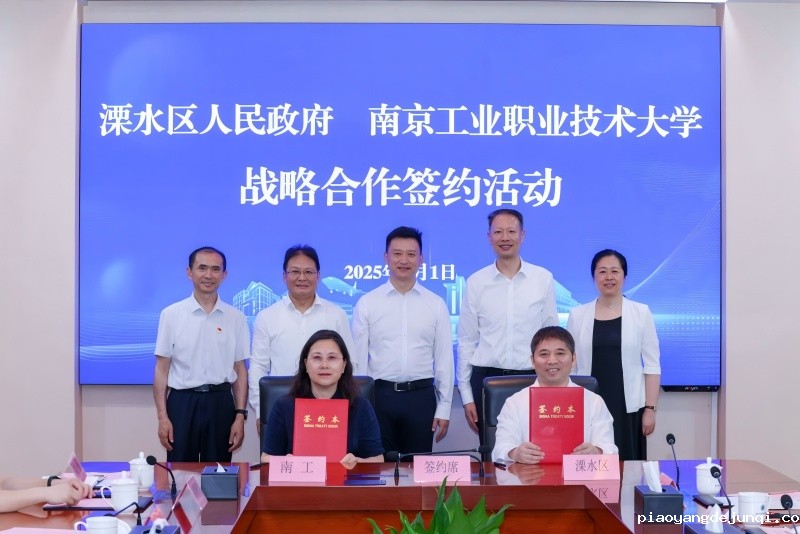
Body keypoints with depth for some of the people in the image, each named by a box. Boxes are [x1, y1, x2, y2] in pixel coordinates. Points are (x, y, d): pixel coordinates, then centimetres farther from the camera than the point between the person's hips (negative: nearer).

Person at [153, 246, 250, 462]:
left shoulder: (236, 318, 4)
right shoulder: (171, 314, 0)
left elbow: (240, 370, 7)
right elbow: (162, 369, 2)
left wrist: (240, 416, 0)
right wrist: (162, 417, -4)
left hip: (220, 403, 1)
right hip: (182, 402, -1)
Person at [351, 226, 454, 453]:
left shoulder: (436, 305, 4)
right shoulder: (366, 304, 2)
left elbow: (444, 359, 5)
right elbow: (358, 358, 3)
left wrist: (444, 408, 2)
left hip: (421, 396, 1)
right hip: (379, 395, -1)